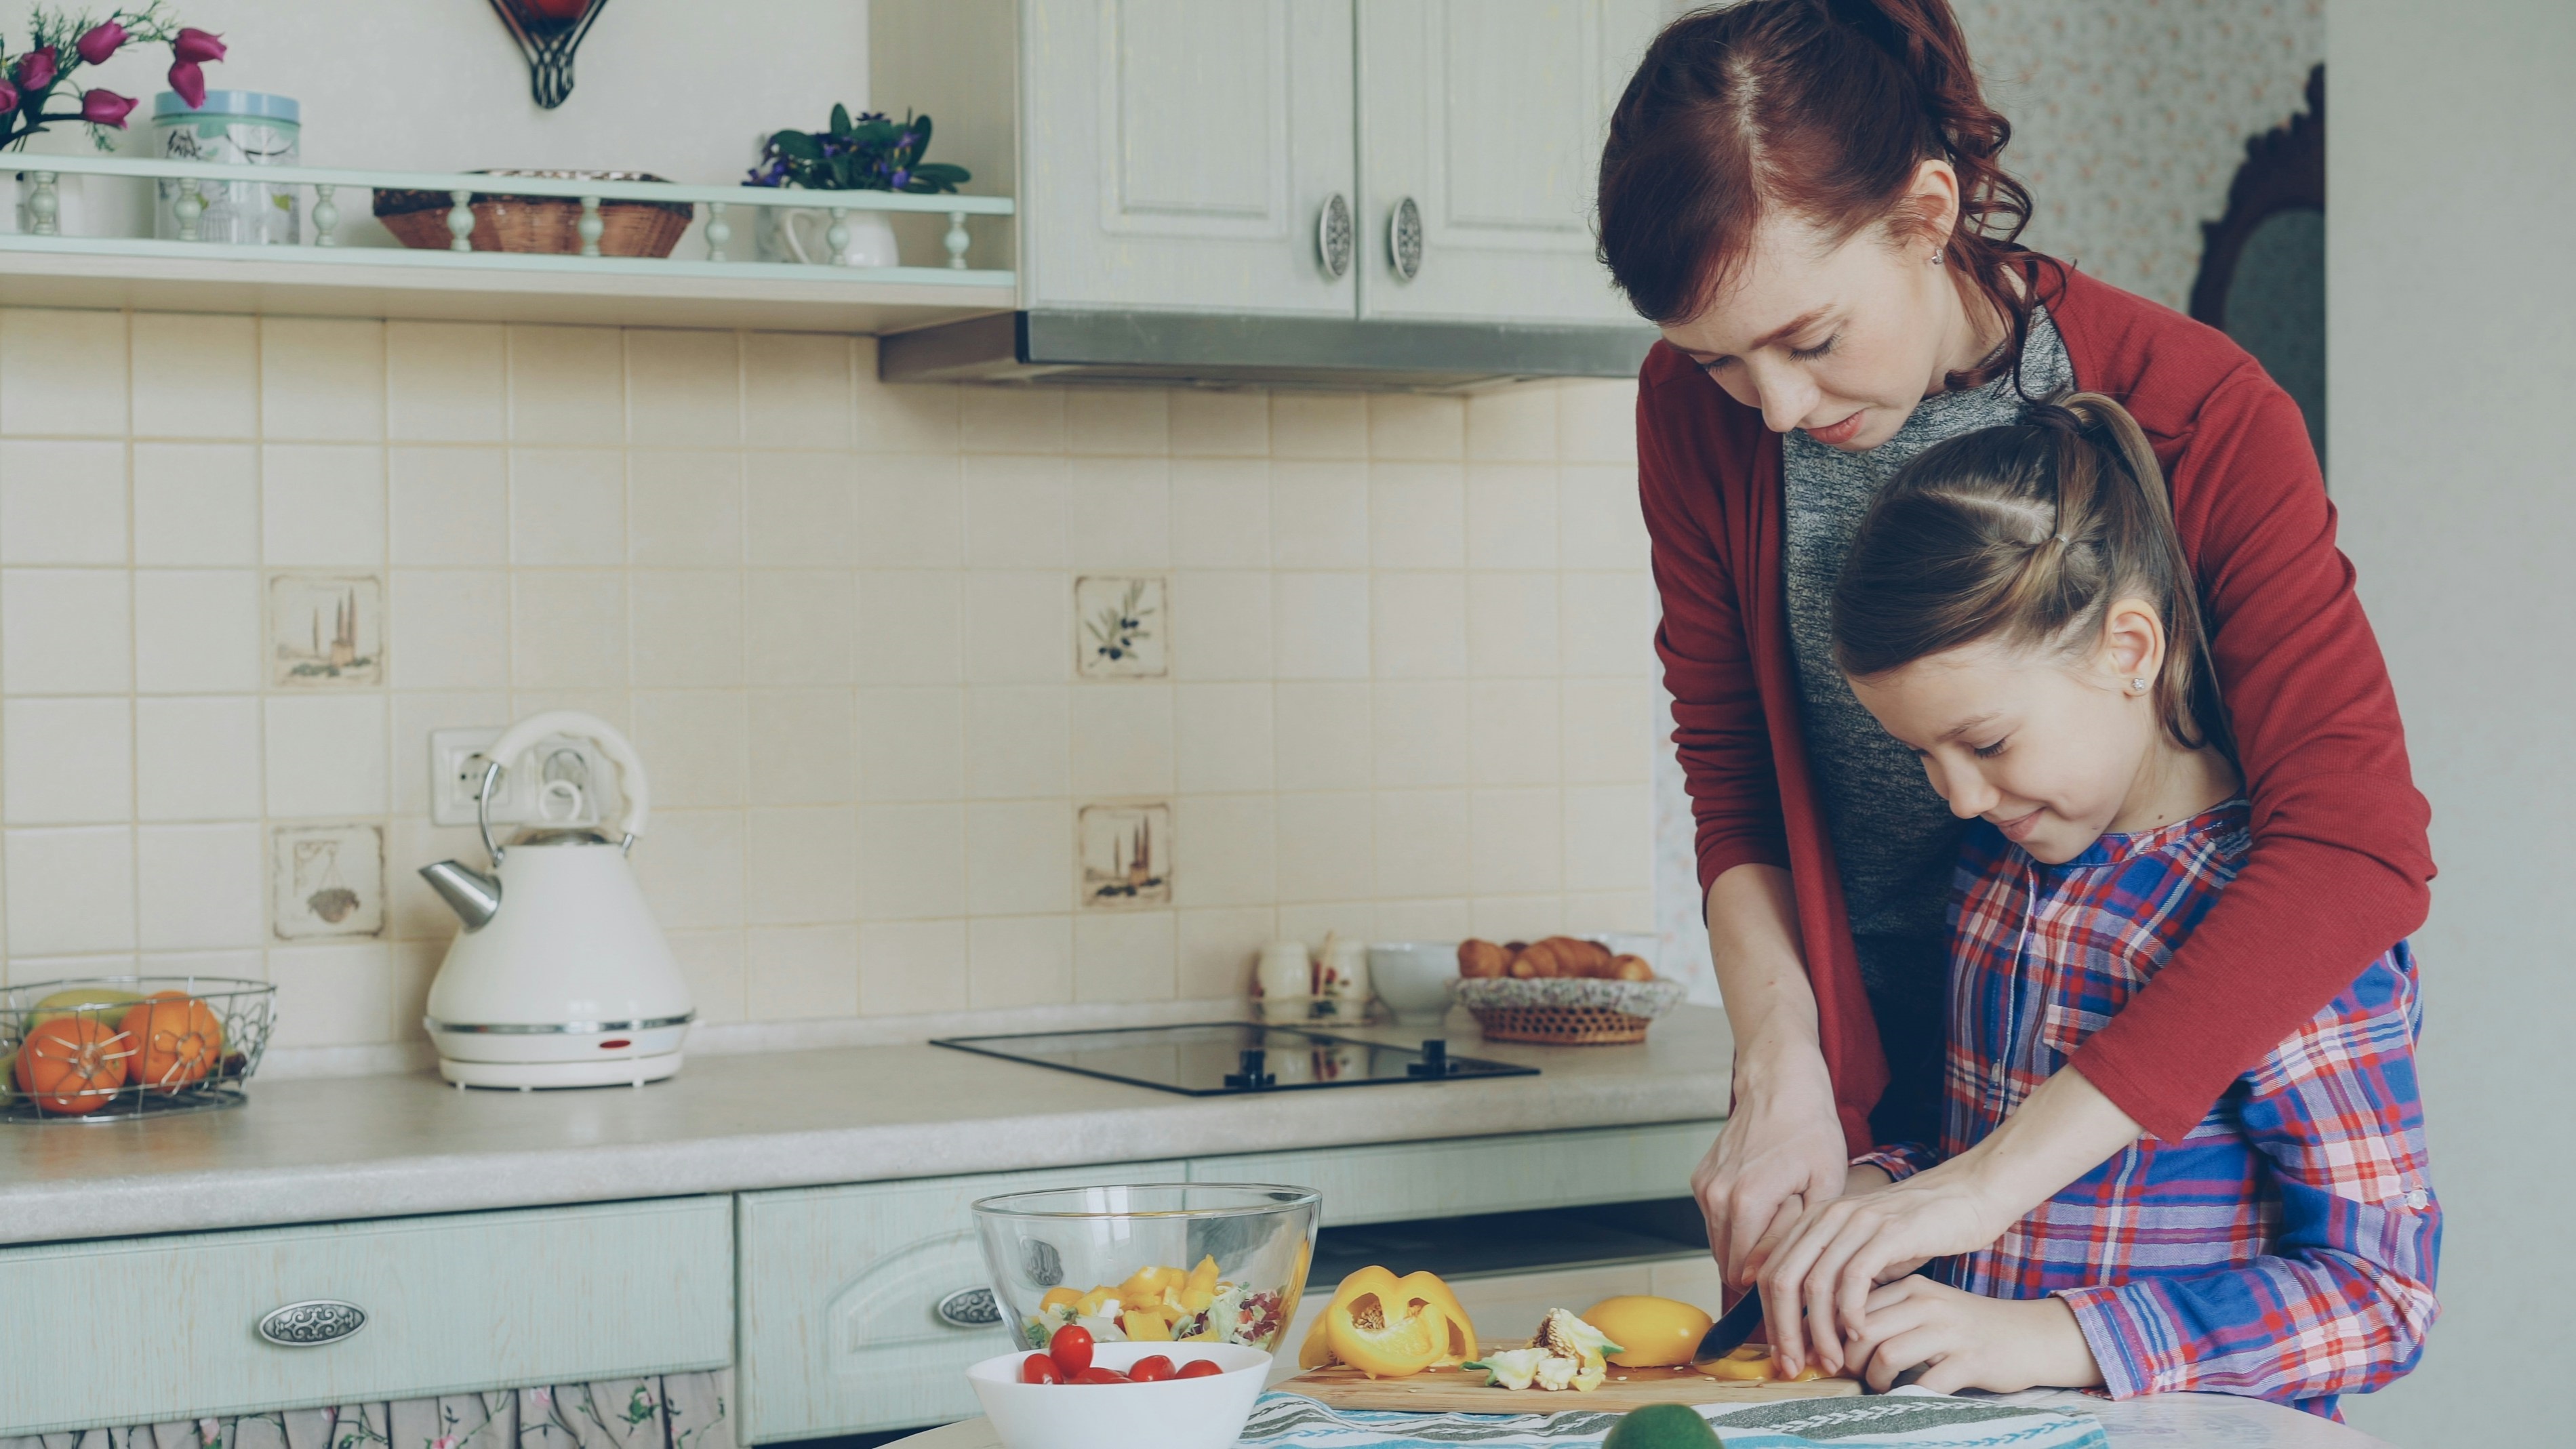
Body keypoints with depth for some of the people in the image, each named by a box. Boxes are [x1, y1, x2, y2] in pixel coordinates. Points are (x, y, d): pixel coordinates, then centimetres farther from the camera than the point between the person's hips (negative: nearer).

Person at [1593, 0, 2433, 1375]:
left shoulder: (2200, 412, -22)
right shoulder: (1698, 412, -10)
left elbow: (2358, 849, -31)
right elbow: (1731, 784, -1)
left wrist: (1994, 1174, -37)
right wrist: (1783, 1069, -20)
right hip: (1859, 1098, 3)